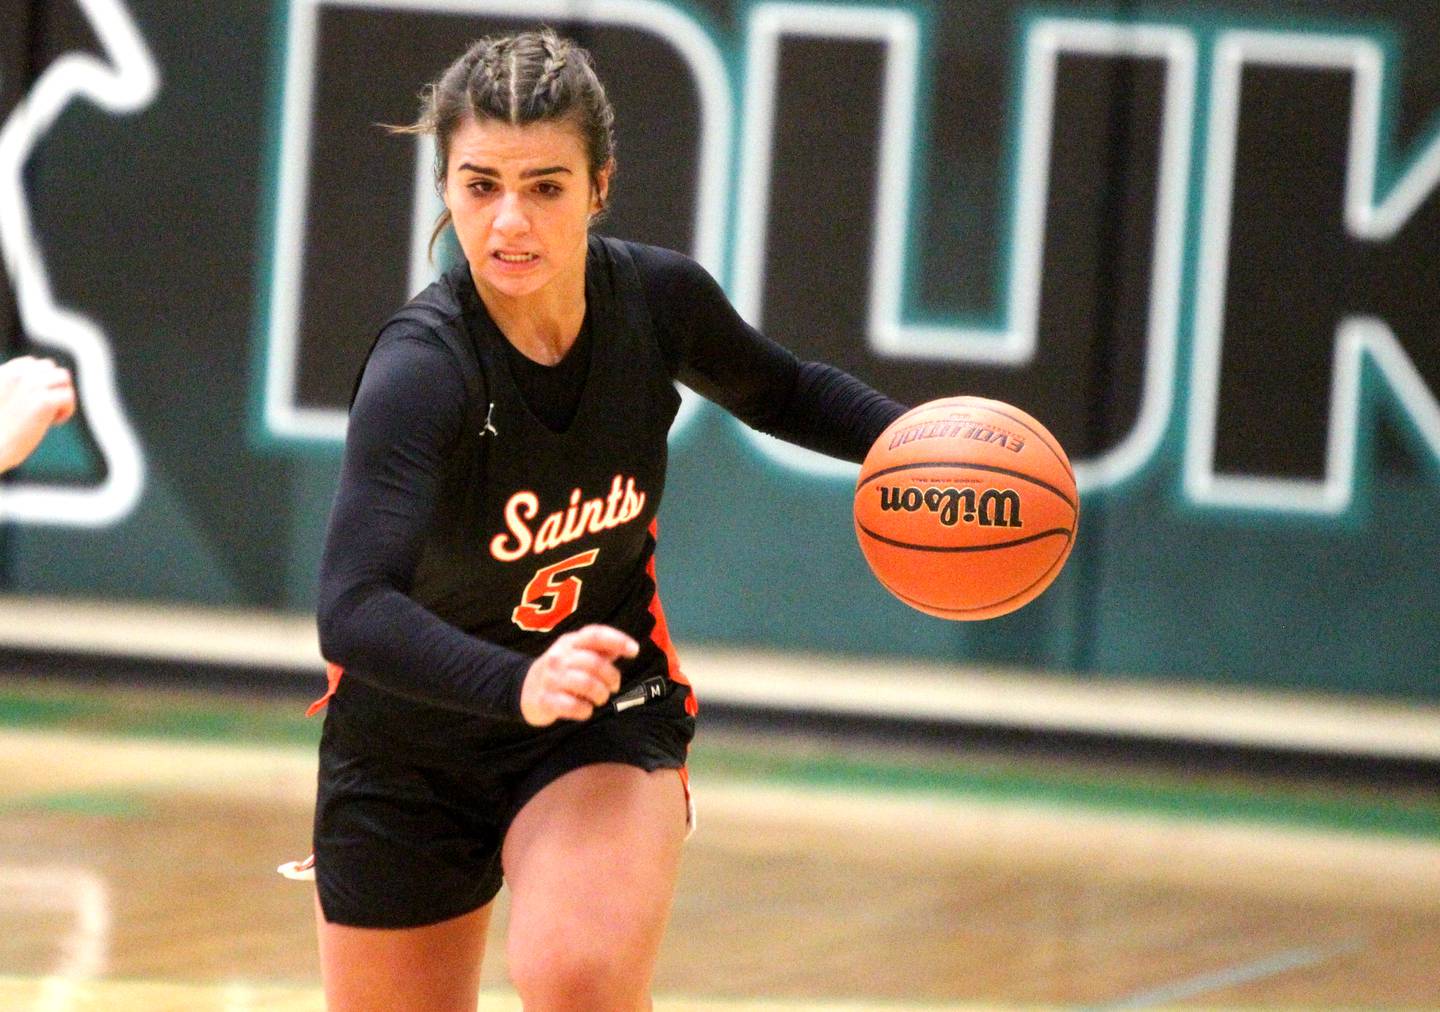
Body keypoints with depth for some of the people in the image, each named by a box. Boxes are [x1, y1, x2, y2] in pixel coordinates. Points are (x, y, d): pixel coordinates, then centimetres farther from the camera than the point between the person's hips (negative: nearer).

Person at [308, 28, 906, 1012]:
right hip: (408, 744, -1)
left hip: (608, 718, 1)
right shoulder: (421, 368, -28)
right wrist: (521, 686, -57)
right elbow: (353, 611, -40)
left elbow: (781, 392, 11)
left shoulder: (657, 297, -14)